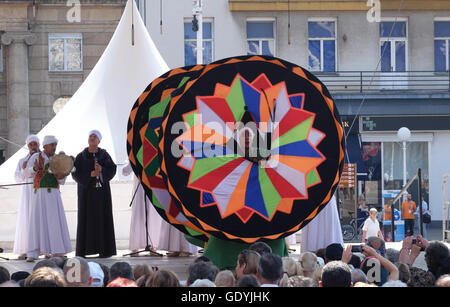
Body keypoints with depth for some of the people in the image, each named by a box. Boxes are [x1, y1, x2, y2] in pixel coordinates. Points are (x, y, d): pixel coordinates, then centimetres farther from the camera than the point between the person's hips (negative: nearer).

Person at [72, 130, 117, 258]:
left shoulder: (104, 155, 7)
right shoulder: (81, 156, 4)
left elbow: (112, 170, 0)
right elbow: (75, 173, -3)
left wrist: (101, 170, -19)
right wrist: (90, 174, -17)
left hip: (102, 191, 1)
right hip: (86, 191, -1)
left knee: (102, 218, -2)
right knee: (86, 218, -4)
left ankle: (104, 249, 0)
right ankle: (83, 250, -4)